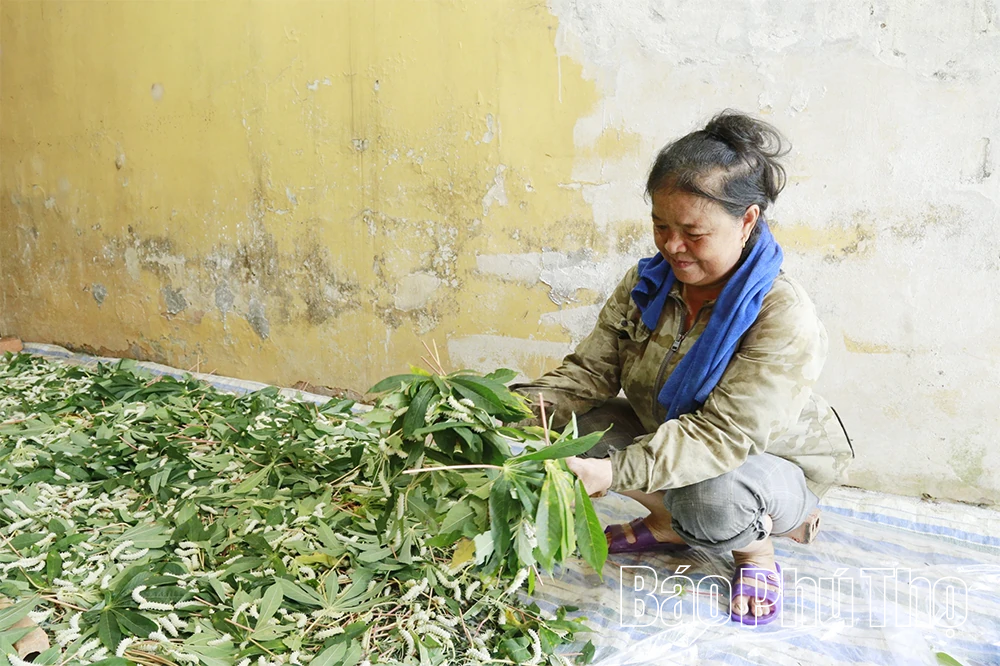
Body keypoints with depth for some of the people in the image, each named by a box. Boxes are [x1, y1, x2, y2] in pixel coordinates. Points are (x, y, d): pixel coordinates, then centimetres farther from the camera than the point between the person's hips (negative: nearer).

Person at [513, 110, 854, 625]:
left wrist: (613, 472, -48)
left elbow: (722, 434, -37)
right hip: (667, 439, 6)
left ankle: (756, 548, 0)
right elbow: (588, 371, -11)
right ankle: (670, 523, 8)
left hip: (777, 463, -5)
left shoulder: (785, 319, -30)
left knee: (710, 497, -39)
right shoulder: (647, 284, -11)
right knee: (576, 423, -16)